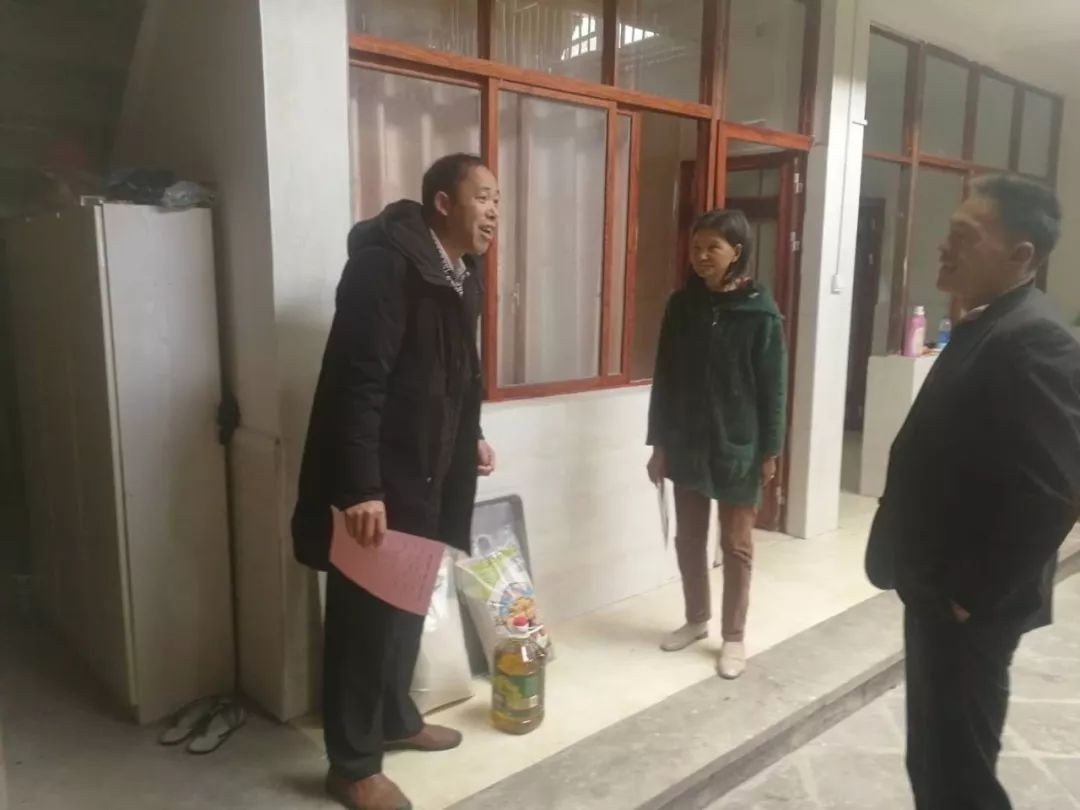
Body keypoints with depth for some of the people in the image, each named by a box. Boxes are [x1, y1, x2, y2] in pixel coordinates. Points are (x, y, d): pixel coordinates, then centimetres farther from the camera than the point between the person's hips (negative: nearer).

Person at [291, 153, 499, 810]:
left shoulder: (462, 275, 10)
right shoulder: (385, 263, -19)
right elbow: (358, 381, -25)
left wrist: (470, 437, 14)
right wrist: (359, 488, -27)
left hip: (426, 473, 9)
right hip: (376, 480, -9)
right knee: (366, 615, 4)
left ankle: (395, 719, 40)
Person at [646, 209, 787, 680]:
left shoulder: (760, 311, -9)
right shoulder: (682, 305, 1)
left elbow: (773, 386, -6)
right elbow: (664, 378, 4)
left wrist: (770, 450, -7)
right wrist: (658, 443, 3)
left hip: (737, 446, -4)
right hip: (686, 444, 4)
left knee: (736, 545, 9)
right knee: (688, 538, 15)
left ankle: (735, 637, 23)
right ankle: (696, 619, 34)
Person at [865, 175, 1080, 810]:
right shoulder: (984, 327, 10)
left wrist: (972, 594, -18)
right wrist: (936, 583, 14)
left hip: (969, 604, -9)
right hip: (940, 589, 9)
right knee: (936, 756, 22)